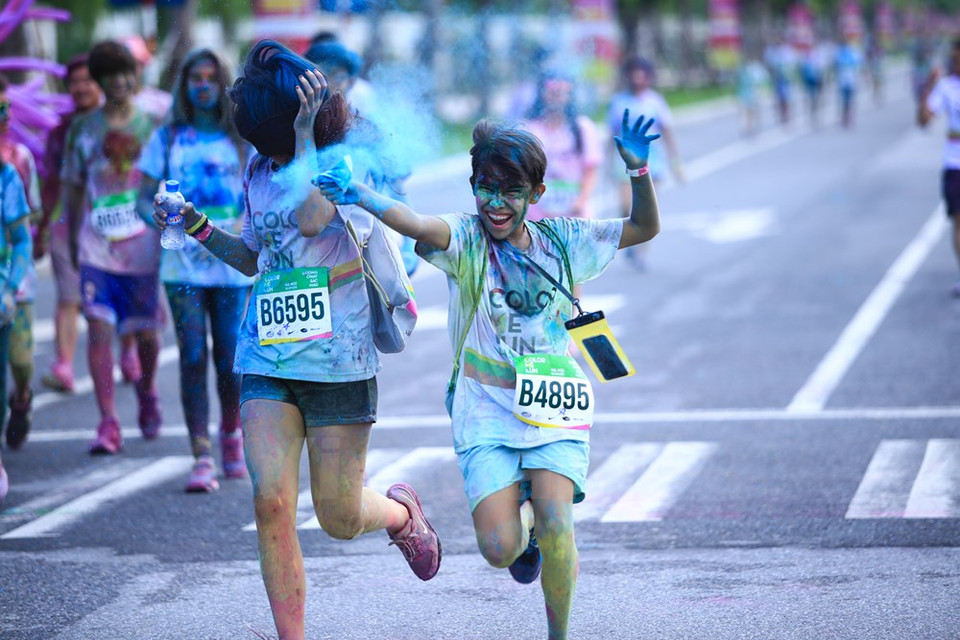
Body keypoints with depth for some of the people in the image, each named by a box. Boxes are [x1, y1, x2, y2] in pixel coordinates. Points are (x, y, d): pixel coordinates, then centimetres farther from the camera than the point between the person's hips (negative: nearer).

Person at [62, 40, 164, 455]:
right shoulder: (83, 129, 6)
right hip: (97, 249, 0)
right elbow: (73, 189, 13)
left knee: (147, 331, 7)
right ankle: (108, 424, -9)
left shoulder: (153, 126, 4)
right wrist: (72, 241, 13)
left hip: (145, 247, 0)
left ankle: (147, 390, 39)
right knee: (99, 328, -12)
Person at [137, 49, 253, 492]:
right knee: (193, 357, -7)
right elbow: (145, 198, 8)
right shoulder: (167, 138, 8)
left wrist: (244, 225, -14)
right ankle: (201, 458, -6)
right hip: (183, 264, 0)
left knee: (230, 359, 1)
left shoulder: (242, 139, 7)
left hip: (232, 265, 0)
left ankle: (232, 434, 29)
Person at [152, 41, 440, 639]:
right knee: (271, 502, -13)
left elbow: (314, 218, -27)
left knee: (339, 518, 4)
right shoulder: (261, 168, 10)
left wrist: (306, 136, -21)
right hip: (267, 357, 4)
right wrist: (197, 226, 8)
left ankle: (404, 512, 39)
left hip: (338, 359, -4)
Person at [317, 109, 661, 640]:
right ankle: (523, 520, 27)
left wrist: (637, 168, -13)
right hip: (486, 416, -1)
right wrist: (363, 197, -47)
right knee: (499, 549, -12)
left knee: (555, 523, -21)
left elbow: (644, 228, 5)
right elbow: (418, 225, -27)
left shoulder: (561, 242, 5)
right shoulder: (465, 239, -6)